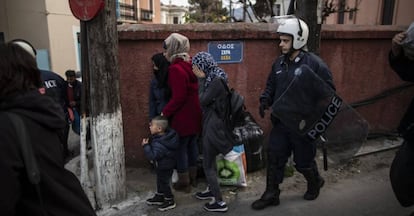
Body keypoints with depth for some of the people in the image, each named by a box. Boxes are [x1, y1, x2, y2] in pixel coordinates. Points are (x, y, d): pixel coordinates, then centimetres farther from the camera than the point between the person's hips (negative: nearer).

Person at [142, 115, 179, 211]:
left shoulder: (159, 144, -35)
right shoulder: (167, 135, -6)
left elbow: (153, 156, -36)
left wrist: (146, 146, -32)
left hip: (165, 167, -10)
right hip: (163, 165, 10)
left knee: (164, 183, 6)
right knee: (160, 181, 24)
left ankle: (170, 201, 23)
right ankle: (159, 197, 42)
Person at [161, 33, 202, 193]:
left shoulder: (176, 69, -19)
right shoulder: (190, 64, 6)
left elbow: (178, 97, -22)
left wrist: (165, 112, -11)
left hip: (183, 116, -8)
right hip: (196, 114, 8)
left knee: (181, 147, 5)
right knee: (192, 144, 18)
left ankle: (183, 183, 16)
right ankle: (192, 177, 33)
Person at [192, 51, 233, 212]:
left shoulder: (217, 81, -20)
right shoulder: (212, 78, 7)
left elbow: (203, 101, -18)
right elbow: (204, 100, 9)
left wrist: (202, 79, -11)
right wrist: (203, 79, 3)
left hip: (213, 124, -10)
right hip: (210, 122, 10)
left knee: (207, 164, 1)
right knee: (210, 160, 23)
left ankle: (219, 202, 11)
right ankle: (211, 190, 41)